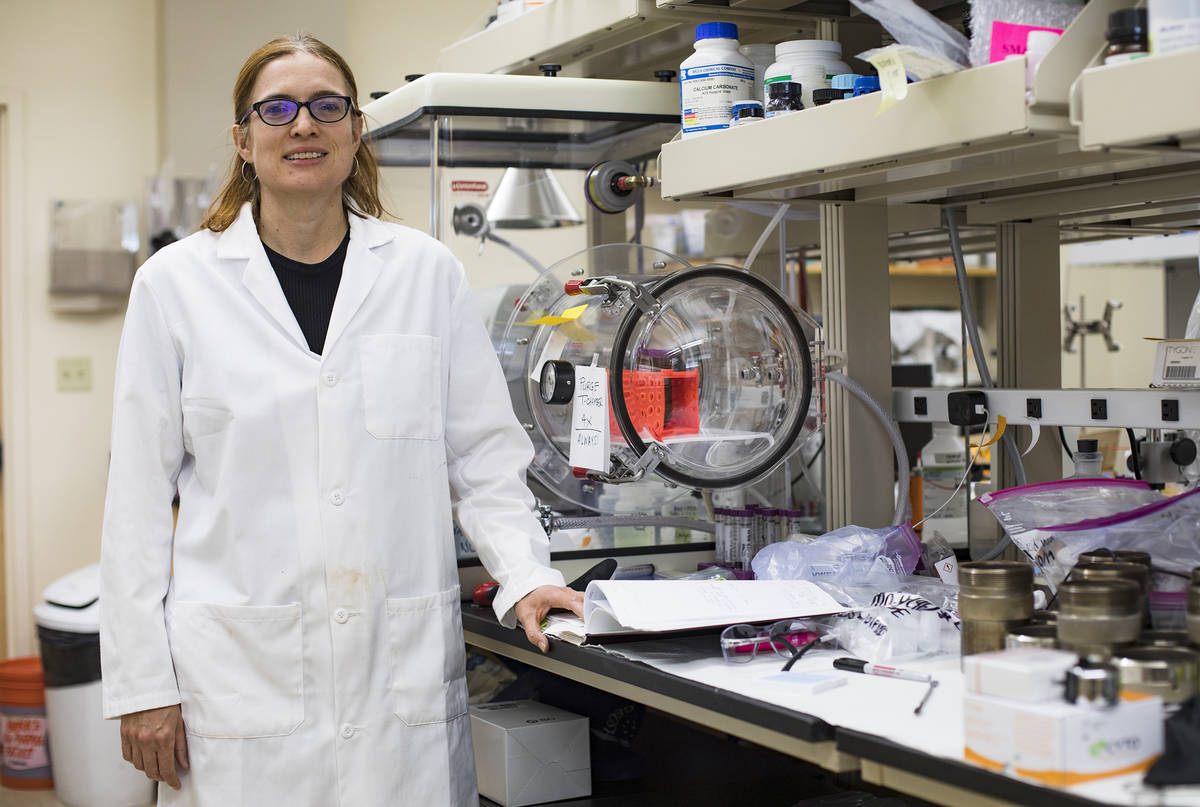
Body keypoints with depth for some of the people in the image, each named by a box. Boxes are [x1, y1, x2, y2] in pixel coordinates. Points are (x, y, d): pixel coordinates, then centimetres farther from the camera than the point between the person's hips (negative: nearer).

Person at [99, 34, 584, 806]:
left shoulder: (427, 271, 4)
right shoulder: (177, 281, 2)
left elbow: (484, 451, 8)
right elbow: (140, 489, 2)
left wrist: (526, 574, -7)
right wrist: (143, 682, -1)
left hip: (403, 668, 1)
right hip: (242, 674, -1)